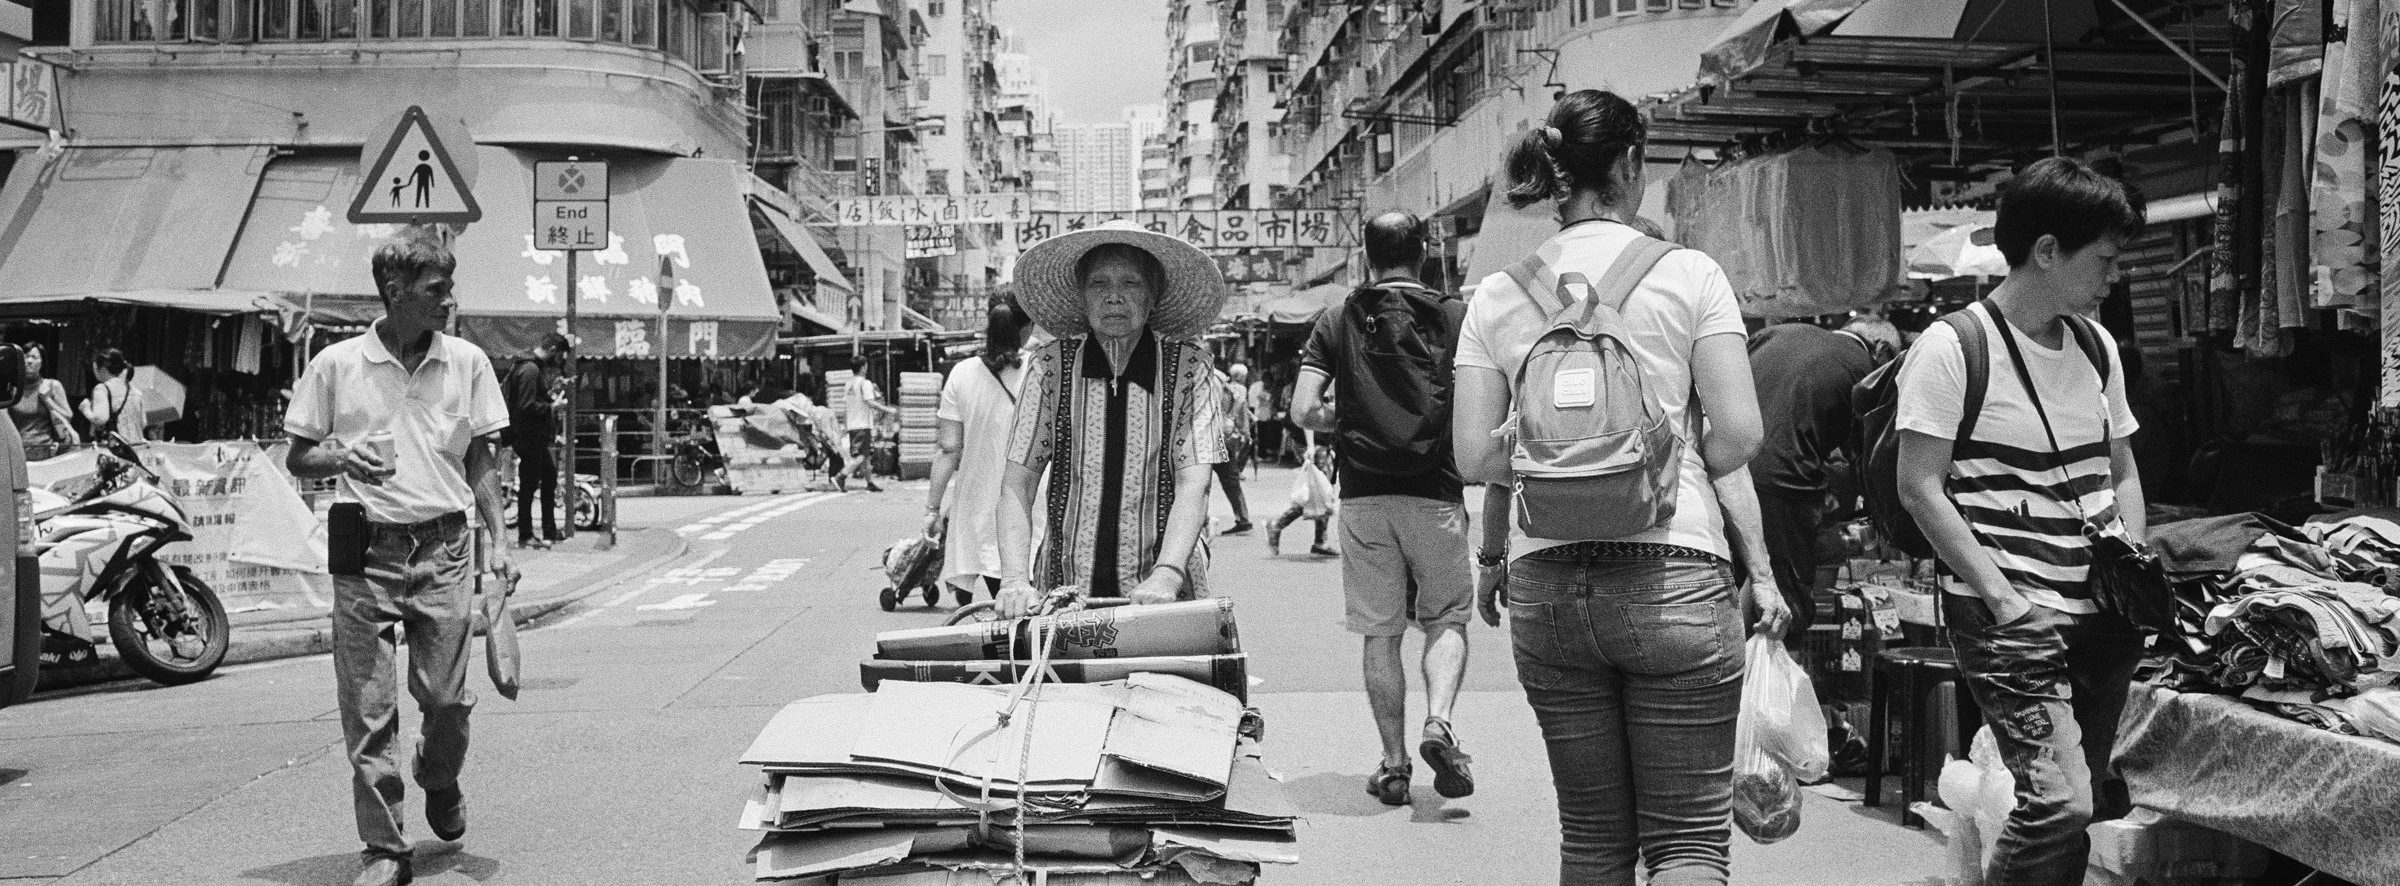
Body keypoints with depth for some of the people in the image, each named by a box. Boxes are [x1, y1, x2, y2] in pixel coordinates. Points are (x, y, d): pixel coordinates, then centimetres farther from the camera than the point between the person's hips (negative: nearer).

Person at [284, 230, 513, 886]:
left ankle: (440, 784, 35)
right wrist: (339, 457, -13)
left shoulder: (467, 363, 5)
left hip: (444, 547, 1)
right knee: (368, 709, -1)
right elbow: (297, 460, 8)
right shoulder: (336, 365, 0)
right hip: (366, 553, -1)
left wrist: (495, 540, 3)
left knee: (446, 696, 1)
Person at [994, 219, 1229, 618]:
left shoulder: (1188, 367, 0)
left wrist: (1166, 574, -24)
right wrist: (1015, 580, -16)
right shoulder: (1051, 367, 2)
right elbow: (1017, 484, -1)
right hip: (1065, 586, 1)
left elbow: (1193, 484, -9)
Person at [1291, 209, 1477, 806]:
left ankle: (1394, 764, 8)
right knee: (1447, 620, 11)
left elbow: (1304, 411, -3)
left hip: (1363, 494, 1)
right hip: (1436, 492, -1)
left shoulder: (1337, 322, 5)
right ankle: (1438, 723, -13)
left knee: (1381, 633, 7)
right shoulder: (1455, 317, 4)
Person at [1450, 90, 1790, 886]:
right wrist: (1759, 568, 8)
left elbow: (1475, 456, 1)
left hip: (1544, 582, 3)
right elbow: (1737, 436, -7)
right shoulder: (1689, 276, -1)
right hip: (1672, 575, -3)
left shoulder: (1497, 297, 6)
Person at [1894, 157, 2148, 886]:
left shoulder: (2097, 347, 13)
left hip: (2101, 611, 7)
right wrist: (2002, 598, -14)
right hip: (2010, 616, -7)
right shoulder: (1953, 347, -9)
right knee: (2060, 803, -17)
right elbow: (1920, 489, -11)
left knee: (2081, 808, 6)